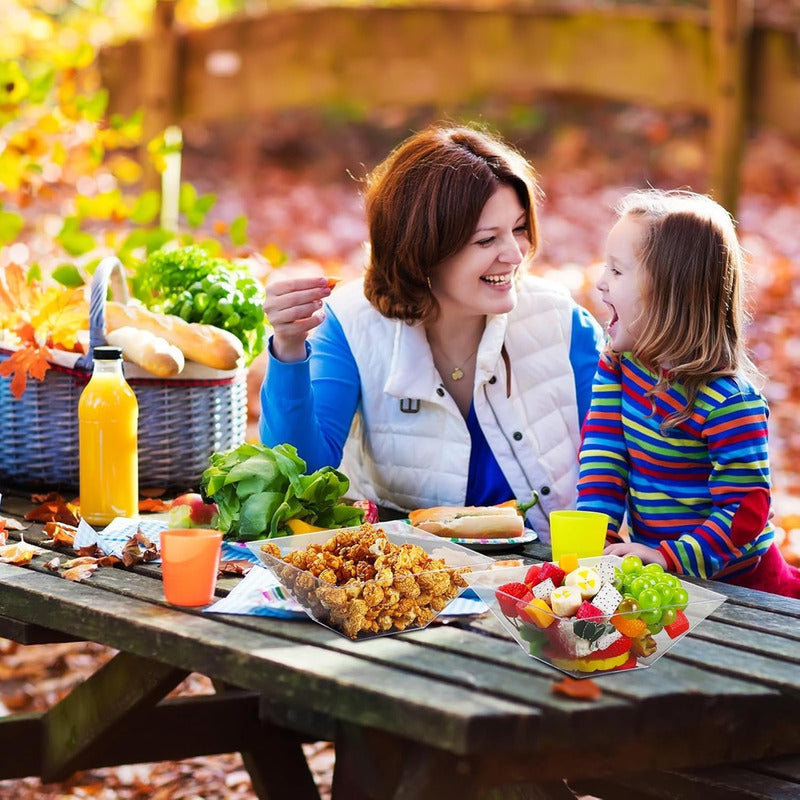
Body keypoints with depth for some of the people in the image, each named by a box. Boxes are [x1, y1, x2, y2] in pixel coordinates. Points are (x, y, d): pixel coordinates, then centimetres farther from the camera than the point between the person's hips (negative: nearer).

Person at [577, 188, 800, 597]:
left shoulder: (729, 399, -17)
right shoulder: (617, 363, 5)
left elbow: (746, 507, -17)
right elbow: (603, 452, 1)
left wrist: (672, 559, -25)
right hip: (653, 568, 7)